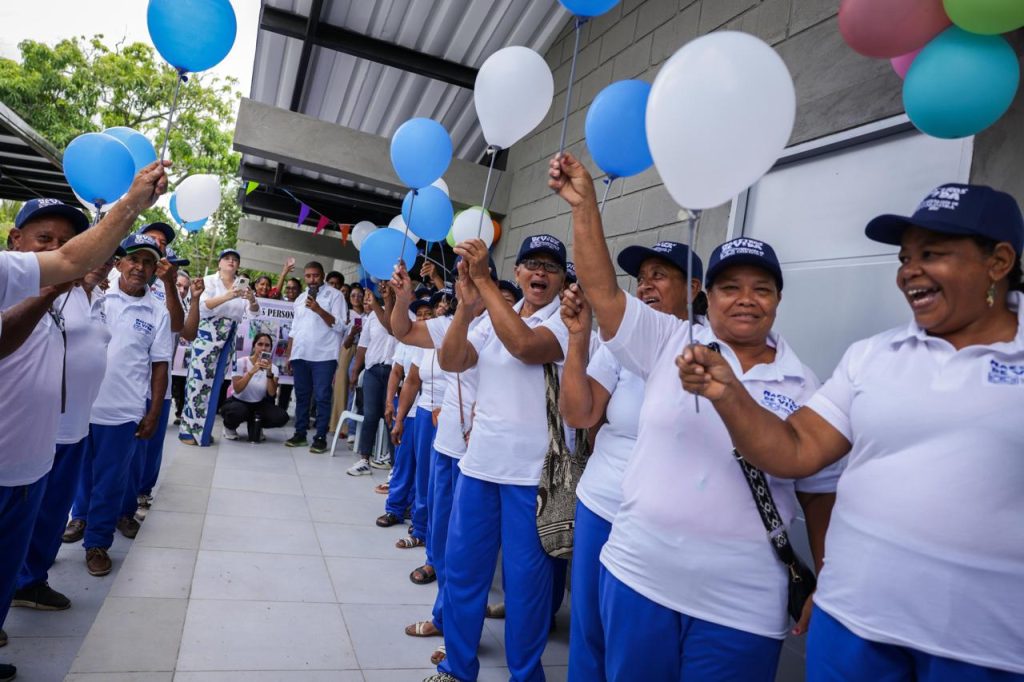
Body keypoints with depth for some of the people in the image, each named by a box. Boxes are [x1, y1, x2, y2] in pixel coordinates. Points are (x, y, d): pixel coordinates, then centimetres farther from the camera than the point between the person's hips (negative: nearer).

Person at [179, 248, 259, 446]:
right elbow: (203, 304, -15)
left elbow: (254, 310, 0)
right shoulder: (210, 280, 0)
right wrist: (227, 296, -29)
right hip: (208, 334, -4)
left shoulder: (242, 285, 8)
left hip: (228, 338, 4)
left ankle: (202, 429, 18)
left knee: (215, 383, 9)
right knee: (199, 380, -5)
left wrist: (252, 300, -23)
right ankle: (188, 429, 4)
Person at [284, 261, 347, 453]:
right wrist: (289, 355, 15)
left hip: (324, 355, -6)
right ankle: (300, 434, 18)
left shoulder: (334, 295, -1)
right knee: (301, 395, 10)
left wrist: (318, 309, -18)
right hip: (300, 355, 6)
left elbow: (339, 325, -9)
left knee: (322, 397, -4)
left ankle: (320, 437, 1)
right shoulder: (300, 298, 18)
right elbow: (294, 329, 21)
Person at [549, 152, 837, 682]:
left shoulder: (803, 387, 2)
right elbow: (601, 290, -7)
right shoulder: (670, 344, -1)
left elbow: (820, 492, 7)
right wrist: (584, 204, -13)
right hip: (636, 575, 1)